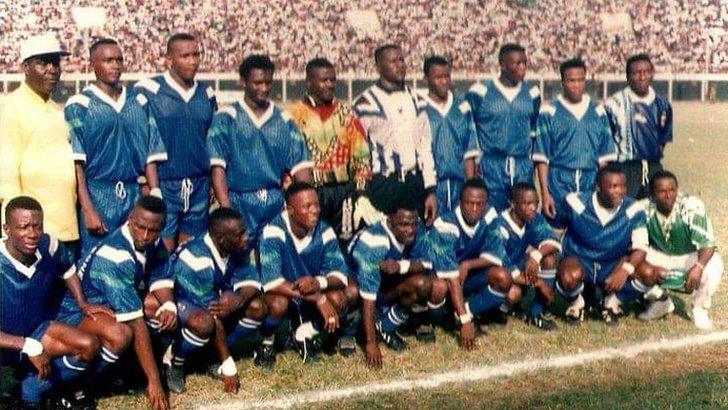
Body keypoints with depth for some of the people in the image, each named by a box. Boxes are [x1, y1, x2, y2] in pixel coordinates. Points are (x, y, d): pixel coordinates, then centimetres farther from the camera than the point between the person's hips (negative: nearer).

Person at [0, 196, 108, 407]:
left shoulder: (48, 246, -15)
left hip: (36, 328, 6)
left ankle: (31, 389, 0)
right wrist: (29, 347, -34)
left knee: (89, 346, -14)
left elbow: (68, 267, 12)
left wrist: (82, 304, 4)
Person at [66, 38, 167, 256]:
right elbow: (76, 163, -7)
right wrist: (88, 209, -13)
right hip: (97, 196, -4)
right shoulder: (79, 106, -1)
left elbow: (150, 156, 11)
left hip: (134, 195, 4)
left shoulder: (139, 102, 12)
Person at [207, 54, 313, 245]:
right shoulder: (227, 118, 2)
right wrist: (226, 207, -16)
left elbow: (300, 165, 8)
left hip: (276, 203, 3)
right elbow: (217, 166, -5)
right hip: (240, 202, -3)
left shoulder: (283, 120, 12)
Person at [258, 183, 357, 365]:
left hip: (314, 294, 4)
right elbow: (271, 282, -31)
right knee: (278, 304, -36)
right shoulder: (274, 231, -23)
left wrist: (318, 282, -39)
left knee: (339, 298, -25)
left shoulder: (324, 231, -11)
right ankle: (266, 340, -2)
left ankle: (307, 333, 6)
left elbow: (340, 274, -14)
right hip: (282, 294, -3)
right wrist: (318, 298, -35)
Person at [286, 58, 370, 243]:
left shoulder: (346, 114, 11)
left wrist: (360, 188, 4)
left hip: (343, 191, 3)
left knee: (345, 240, 3)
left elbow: (362, 156, 12)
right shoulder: (294, 114, 1)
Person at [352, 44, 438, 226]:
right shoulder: (366, 103, -4)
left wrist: (431, 191, 7)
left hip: (415, 182, 5)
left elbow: (425, 146, 13)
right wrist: (363, 201, -10)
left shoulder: (415, 100, 12)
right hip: (382, 184, -4)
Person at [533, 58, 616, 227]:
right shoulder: (549, 112, 0)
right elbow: (541, 156, -3)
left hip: (591, 182, 3)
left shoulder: (597, 111, 11)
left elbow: (605, 155, 12)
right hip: (559, 182, -3)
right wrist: (545, 193, -8)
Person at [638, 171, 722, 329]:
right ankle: (660, 302, 7)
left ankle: (699, 309, -1)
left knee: (714, 265, -33)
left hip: (690, 256, -2)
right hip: (659, 256, 2)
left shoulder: (692, 206, -28)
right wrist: (649, 266, -34)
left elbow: (708, 242, -31)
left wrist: (699, 266, -49)